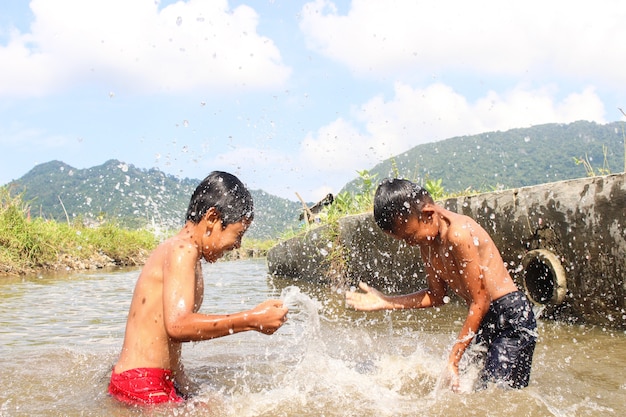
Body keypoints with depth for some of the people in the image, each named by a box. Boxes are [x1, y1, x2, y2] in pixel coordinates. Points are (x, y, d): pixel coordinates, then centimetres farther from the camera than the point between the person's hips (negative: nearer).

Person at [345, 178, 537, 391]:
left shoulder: (458, 233, -22)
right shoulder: (427, 242, 5)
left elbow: (480, 301, -19)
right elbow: (437, 295, 14)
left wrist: (453, 360, -16)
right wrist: (385, 302, 4)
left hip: (512, 319, -9)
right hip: (482, 321, 9)